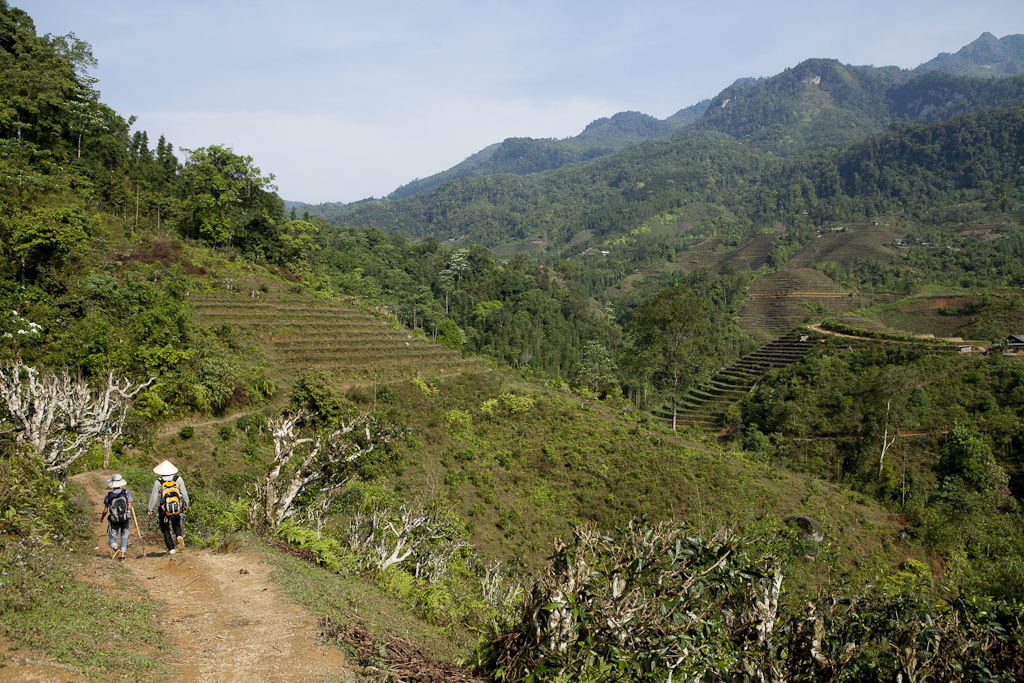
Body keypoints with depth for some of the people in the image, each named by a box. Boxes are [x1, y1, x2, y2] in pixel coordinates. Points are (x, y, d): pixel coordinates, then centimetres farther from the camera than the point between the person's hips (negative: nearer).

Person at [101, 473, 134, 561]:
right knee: (124, 537, 13)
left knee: (112, 538, 12)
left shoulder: (108, 495, -6)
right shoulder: (126, 492, -5)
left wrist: (101, 517, 19)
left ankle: (115, 548, -17)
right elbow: (129, 506, -4)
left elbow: (105, 510, 0)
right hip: (125, 519, 1)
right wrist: (131, 512, 18)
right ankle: (123, 555, 7)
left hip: (114, 521, -1)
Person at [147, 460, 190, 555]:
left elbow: (154, 497, -2)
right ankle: (179, 536, -7)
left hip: (165, 509, -2)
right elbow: (184, 493, 5)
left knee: (165, 529, 12)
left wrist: (151, 510, 9)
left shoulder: (158, 482, -7)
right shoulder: (178, 479, -1)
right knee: (176, 524, 23)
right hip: (177, 508, 2)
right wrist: (186, 505, 18)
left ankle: (171, 549, 6)